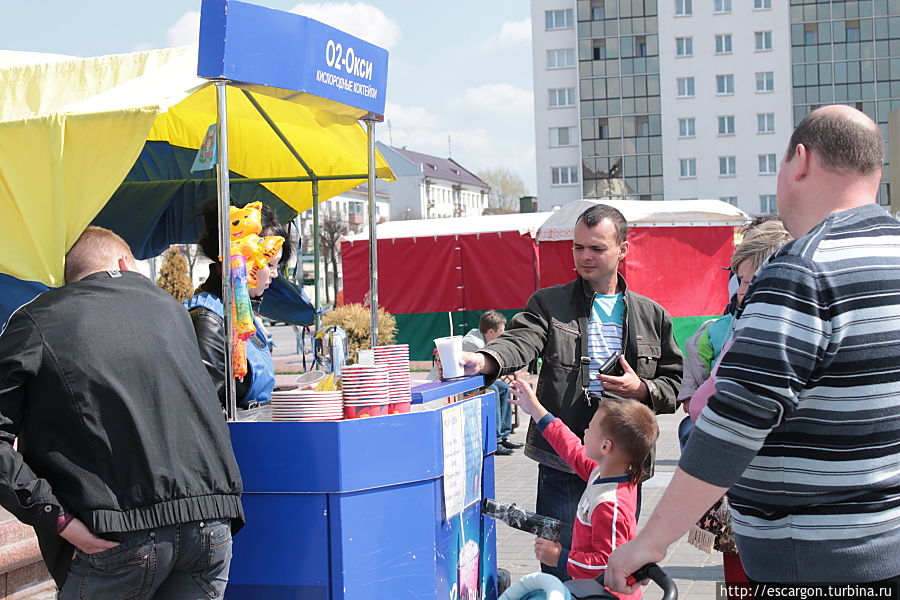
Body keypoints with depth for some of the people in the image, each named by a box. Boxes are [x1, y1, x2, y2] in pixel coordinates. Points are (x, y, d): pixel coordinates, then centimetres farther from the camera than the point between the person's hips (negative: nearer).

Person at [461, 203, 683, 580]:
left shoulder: (652, 316, 10)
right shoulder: (549, 304, 3)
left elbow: (673, 382, 12)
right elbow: (520, 342, -16)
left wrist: (642, 389, -10)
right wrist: (483, 360, -38)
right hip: (562, 462, -2)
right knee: (559, 568, 2)